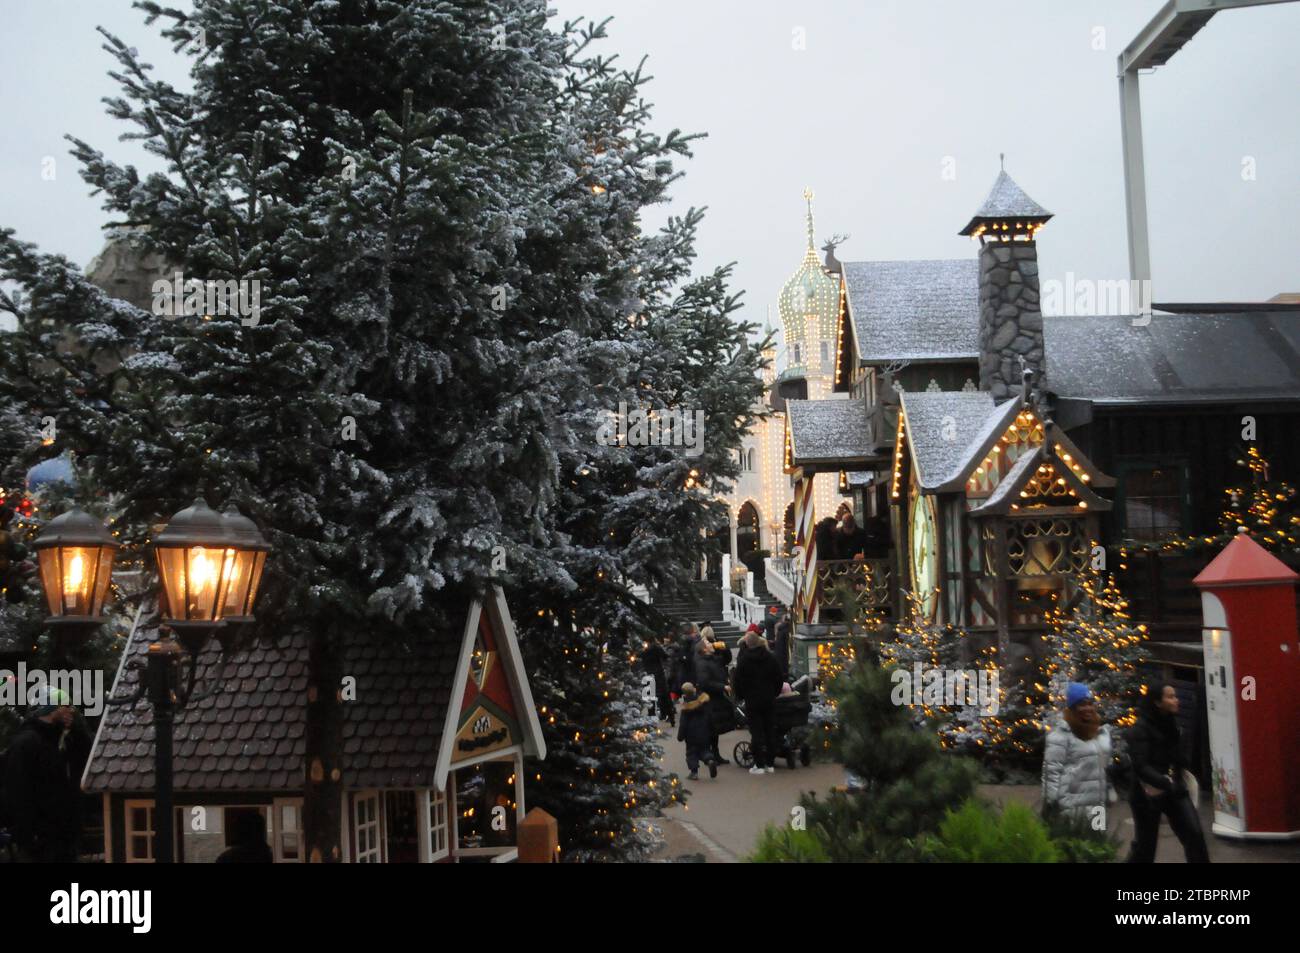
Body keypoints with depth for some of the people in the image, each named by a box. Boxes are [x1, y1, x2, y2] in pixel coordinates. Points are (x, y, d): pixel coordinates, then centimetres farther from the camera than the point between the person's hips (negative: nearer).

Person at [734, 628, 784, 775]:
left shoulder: (743, 660, -10)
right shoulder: (771, 657, 1)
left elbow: (738, 680, -6)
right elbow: (779, 678, 6)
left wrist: (740, 696, 9)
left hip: (752, 700, -4)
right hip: (769, 700, 4)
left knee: (756, 732, 0)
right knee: (770, 731, 9)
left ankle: (759, 765, -2)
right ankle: (770, 763, 12)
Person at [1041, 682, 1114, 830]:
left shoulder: (1102, 731, 13)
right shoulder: (1060, 734, -11)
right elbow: (1052, 770, -14)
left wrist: (1110, 794, 20)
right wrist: (1052, 801, -17)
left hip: (1098, 806, 8)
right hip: (1072, 807, -8)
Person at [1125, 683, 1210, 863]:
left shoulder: (1172, 724, 8)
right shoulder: (1140, 729, -14)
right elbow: (1141, 766, -22)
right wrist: (1165, 783, -34)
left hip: (1174, 790, 6)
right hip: (1149, 794, -6)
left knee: (1194, 834, -7)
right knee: (1145, 844, 5)